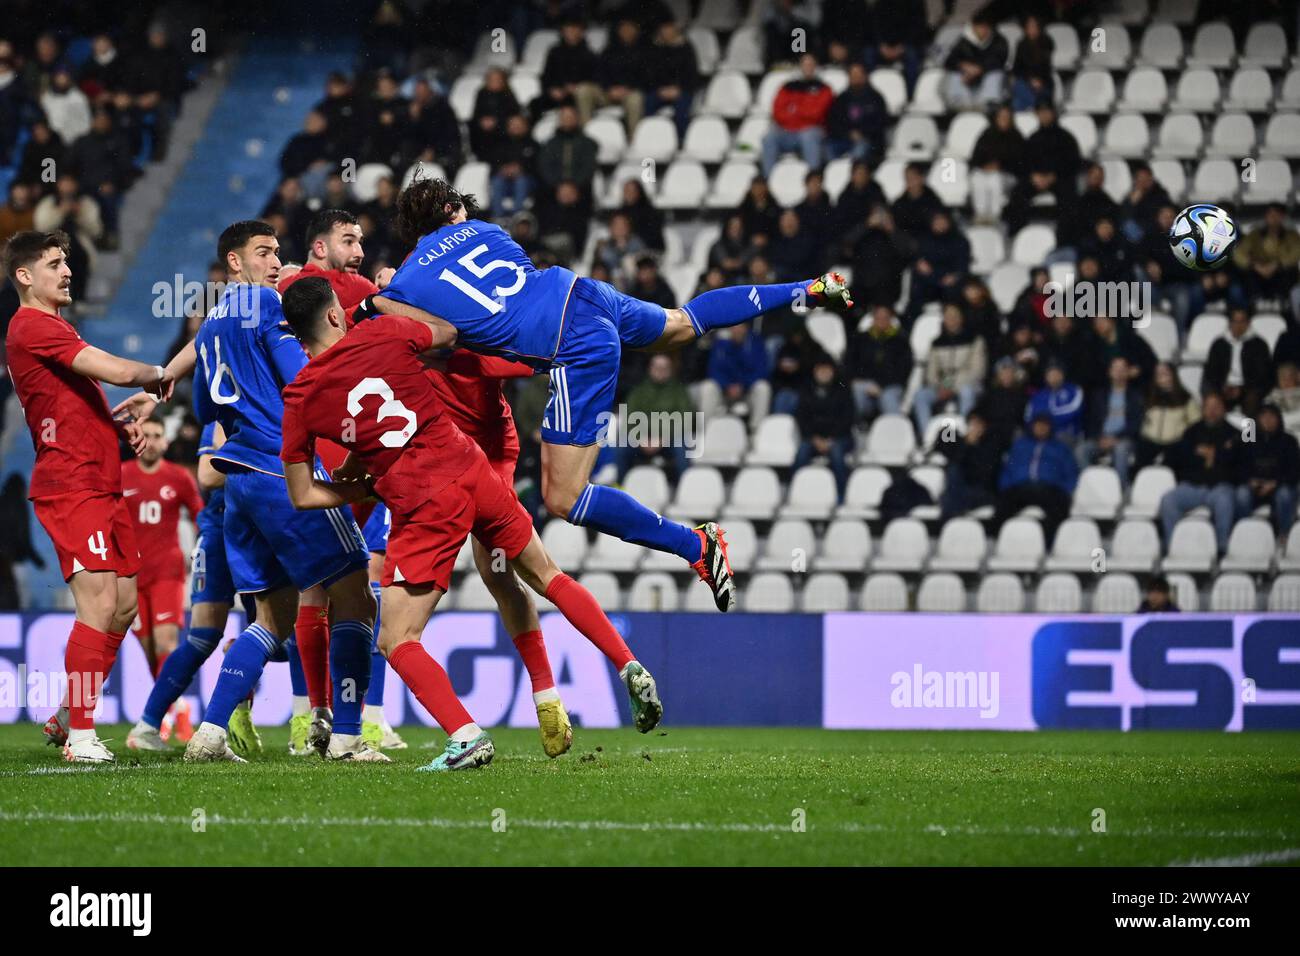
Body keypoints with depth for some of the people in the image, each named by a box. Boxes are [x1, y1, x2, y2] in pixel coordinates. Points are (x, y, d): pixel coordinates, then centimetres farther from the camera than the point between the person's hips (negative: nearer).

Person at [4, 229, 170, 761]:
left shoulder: (51, 328, 22)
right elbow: (114, 371, -18)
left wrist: (121, 425, 12)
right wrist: (156, 375, 2)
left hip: (102, 484, 10)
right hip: (71, 486, -10)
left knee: (124, 603, 9)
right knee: (99, 602, -17)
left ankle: (68, 717, 19)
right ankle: (80, 736, -15)